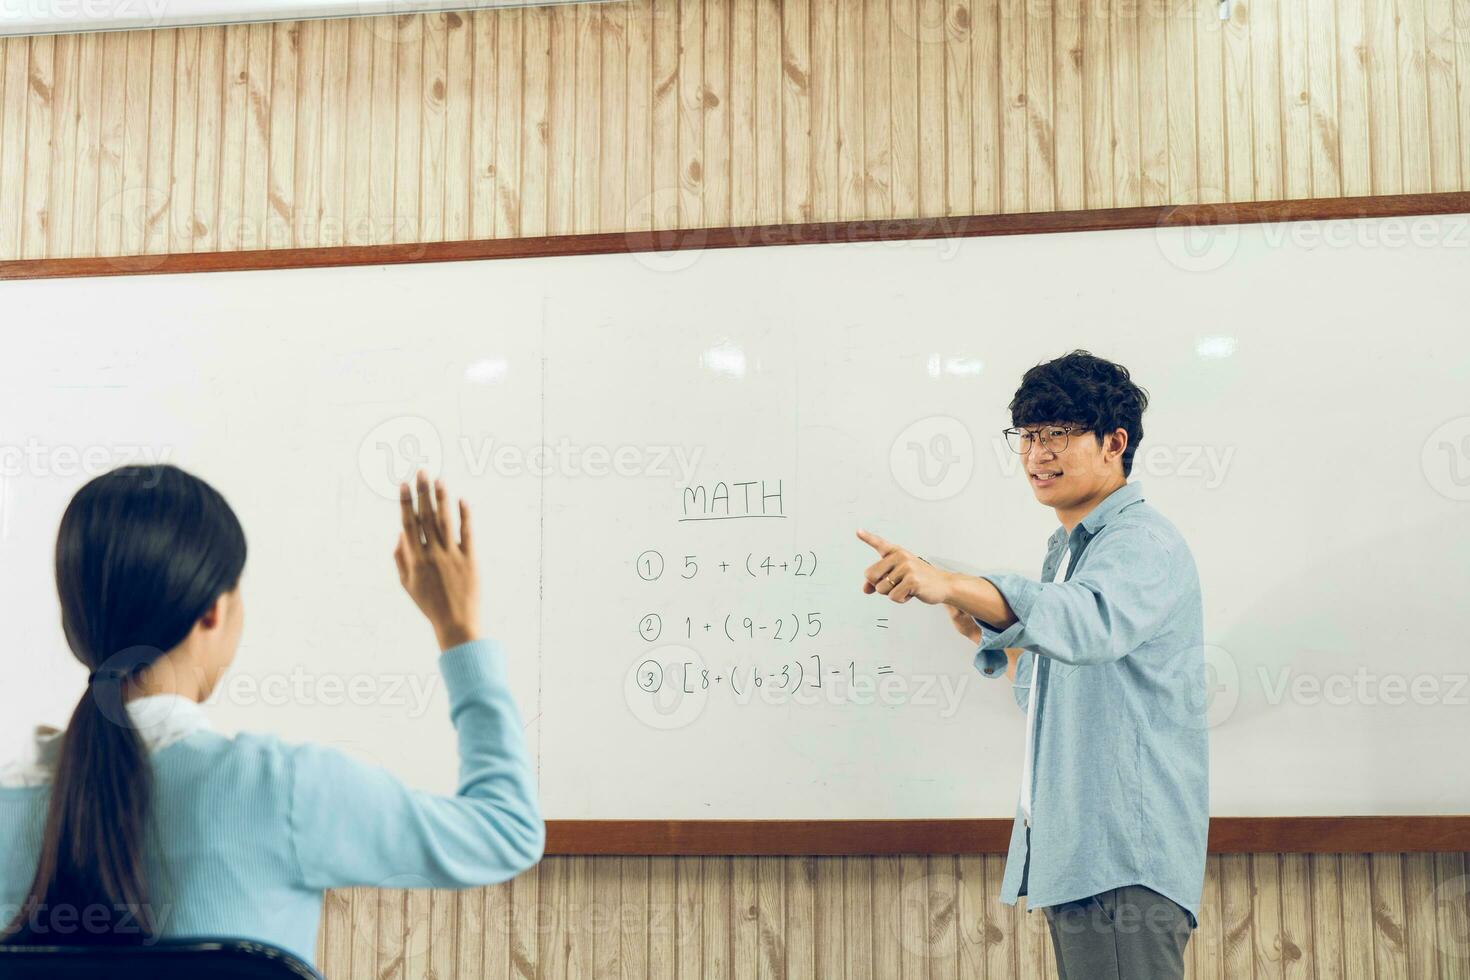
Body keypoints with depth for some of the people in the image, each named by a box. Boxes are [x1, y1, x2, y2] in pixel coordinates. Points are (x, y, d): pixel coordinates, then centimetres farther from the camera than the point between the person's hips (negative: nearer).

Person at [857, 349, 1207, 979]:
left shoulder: (1145, 544, -12)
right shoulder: (1067, 549, 19)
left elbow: (1093, 623, -36)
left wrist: (951, 586, -47)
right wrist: (987, 628, 7)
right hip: (1069, 856, 10)